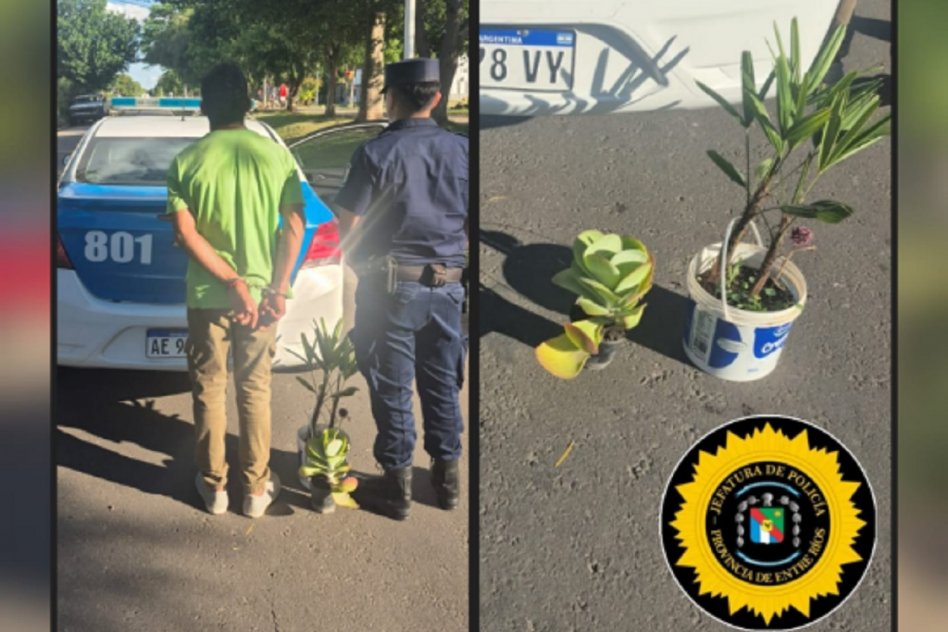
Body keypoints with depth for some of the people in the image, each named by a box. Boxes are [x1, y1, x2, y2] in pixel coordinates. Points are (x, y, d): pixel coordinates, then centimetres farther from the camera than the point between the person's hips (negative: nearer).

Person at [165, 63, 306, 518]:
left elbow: (185, 232, -13)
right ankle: (256, 488, 18)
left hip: (207, 296, -1)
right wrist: (278, 288, -7)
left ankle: (213, 486, 20)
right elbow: (295, 225, -8)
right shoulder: (276, 155, -4)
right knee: (255, 391, 12)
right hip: (261, 292, 1)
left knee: (209, 390, 12)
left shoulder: (187, 162, -6)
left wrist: (232, 281, -13)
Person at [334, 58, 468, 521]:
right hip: (447, 282, 4)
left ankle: (397, 485, 14)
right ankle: (446, 475, 26)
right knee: (442, 382, 15)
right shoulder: (461, 150, 0)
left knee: (393, 388, 6)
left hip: (391, 285, -4)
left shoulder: (376, 153, -12)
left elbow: (348, 225, -9)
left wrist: (356, 260, 10)